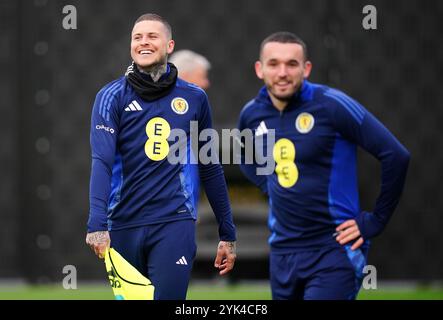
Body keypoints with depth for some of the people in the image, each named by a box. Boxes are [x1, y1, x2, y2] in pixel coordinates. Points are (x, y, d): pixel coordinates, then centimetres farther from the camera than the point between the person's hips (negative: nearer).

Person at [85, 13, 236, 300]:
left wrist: (227, 234, 15)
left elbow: (211, 169, 15)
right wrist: (97, 224, -25)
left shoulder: (194, 98, 8)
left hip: (174, 222, 0)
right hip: (124, 225, 1)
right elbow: (102, 161, -11)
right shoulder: (112, 96, 2)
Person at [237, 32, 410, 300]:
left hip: (334, 249, -6)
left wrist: (376, 220, -10)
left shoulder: (331, 104, -14)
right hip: (282, 250, 6)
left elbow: (396, 155, -15)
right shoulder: (253, 113, 4)